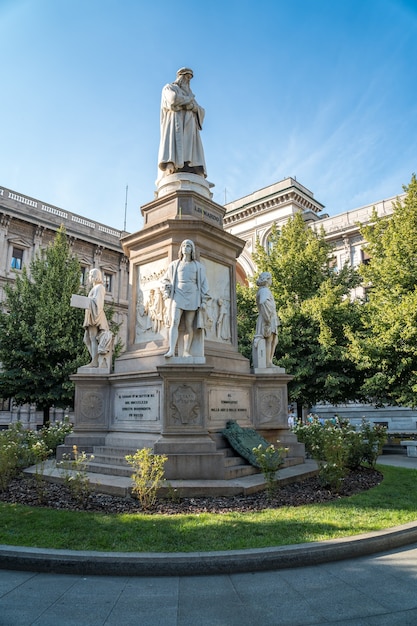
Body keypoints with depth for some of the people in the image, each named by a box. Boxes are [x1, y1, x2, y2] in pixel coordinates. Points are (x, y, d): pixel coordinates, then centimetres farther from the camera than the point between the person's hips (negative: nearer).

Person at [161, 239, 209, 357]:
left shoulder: (198, 266, 12)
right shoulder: (174, 265, 14)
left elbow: (203, 284, 9)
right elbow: (165, 280, 23)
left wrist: (204, 301, 0)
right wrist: (167, 292, 6)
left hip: (192, 298, 0)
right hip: (178, 297, 0)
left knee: (189, 326, -4)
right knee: (174, 322, -15)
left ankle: (186, 351, -3)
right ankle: (171, 350, -23)